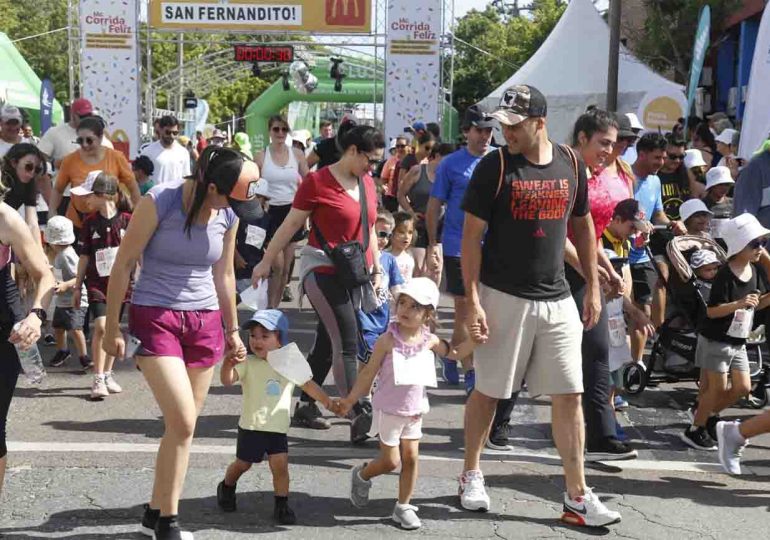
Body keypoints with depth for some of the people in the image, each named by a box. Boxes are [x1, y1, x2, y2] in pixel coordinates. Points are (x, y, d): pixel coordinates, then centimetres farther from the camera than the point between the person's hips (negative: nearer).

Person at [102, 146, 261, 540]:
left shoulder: (229, 215, 0)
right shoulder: (159, 202, -15)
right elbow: (123, 263, -8)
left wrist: (232, 330, 20)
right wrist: (112, 328, -5)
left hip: (205, 322, 5)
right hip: (154, 318, -5)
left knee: (182, 426, 6)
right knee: (183, 422, -14)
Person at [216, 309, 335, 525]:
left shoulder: (290, 365, 0)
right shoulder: (248, 364, -10)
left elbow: (309, 385, 11)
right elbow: (227, 380, -24)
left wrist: (328, 402, 6)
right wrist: (228, 363, -44)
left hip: (278, 428, 1)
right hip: (251, 426, -1)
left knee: (280, 465, -8)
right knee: (242, 464, 13)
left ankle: (282, 504, 5)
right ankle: (226, 487, 41)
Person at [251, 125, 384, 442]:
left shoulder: (367, 183, 10)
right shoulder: (318, 182, -10)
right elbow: (290, 225, -5)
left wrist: (377, 269, 18)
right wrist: (266, 262, -2)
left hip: (353, 273, 7)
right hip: (323, 270, -7)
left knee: (327, 343, 12)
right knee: (346, 344, -12)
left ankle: (305, 407, 23)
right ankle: (359, 417, -13)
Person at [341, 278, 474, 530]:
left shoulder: (429, 341, -4)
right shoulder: (388, 340, -17)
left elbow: (455, 353, 14)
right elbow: (369, 372, -8)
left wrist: (473, 340, -4)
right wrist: (350, 400, -3)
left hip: (414, 412, 4)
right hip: (389, 411, -4)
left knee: (411, 458, 7)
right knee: (390, 461, 1)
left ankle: (403, 507, 21)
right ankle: (361, 475, 32)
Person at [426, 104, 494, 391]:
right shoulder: (451, 164, -3)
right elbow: (434, 207, 0)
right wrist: (433, 244, -5)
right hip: (458, 247, -4)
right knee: (464, 308, 2)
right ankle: (470, 372, 8)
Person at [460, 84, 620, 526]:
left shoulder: (571, 165, 5)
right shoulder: (494, 167, -8)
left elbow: (583, 226, 15)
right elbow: (472, 235, -8)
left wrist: (593, 286, 12)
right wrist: (473, 301, -13)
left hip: (557, 299, 4)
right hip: (503, 296, -3)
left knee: (570, 395, 2)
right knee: (489, 390, 7)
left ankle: (577, 496, 9)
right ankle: (472, 476, 27)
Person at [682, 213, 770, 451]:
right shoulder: (725, 275, -21)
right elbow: (712, 311, -22)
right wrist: (739, 303, -34)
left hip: (737, 342, 8)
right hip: (715, 340, -7)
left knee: (743, 388, 8)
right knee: (718, 387, -3)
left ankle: (710, 415, 29)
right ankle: (694, 430, 13)